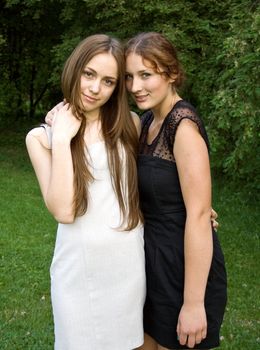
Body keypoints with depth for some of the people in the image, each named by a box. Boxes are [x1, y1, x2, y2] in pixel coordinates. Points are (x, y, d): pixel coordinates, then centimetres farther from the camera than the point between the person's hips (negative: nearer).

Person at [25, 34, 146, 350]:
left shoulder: (129, 124, 0)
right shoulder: (41, 137, -4)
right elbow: (63, 211, -17)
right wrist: (62, 139, -17)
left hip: (129, 263, 2)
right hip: (80, 269, -1)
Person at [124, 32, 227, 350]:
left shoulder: (183, 124, -21)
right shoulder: (148, 120, 5)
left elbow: (199, 215, -23)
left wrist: (194, 302, -22)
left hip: (184, 264, -8)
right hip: (151, 258, 8)